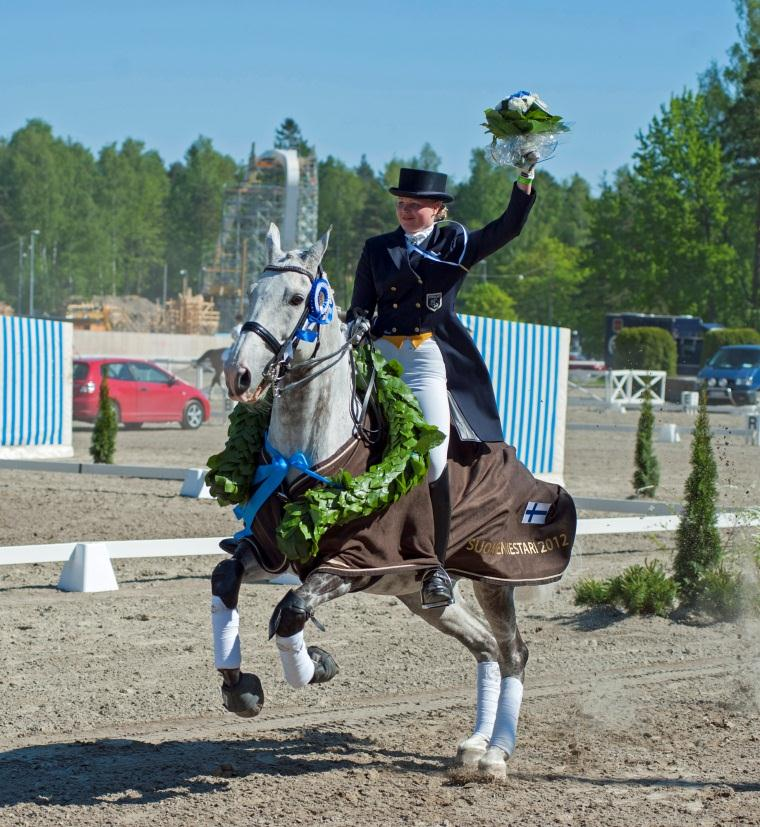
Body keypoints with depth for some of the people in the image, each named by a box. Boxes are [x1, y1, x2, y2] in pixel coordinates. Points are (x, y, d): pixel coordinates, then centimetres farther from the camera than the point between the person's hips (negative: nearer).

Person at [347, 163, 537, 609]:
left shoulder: (456, 243, 9)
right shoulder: (377, 250, 14)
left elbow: (508, 228, -3)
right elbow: (360, 308, 16)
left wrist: (526, 178, -13)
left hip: (431, 357, -3)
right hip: (381, 353, 3)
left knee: (434, 456, -13)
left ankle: (438, 565, -7)